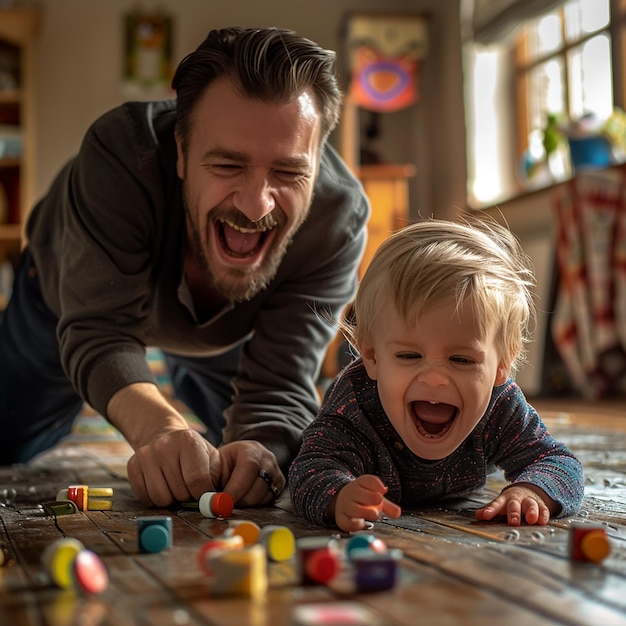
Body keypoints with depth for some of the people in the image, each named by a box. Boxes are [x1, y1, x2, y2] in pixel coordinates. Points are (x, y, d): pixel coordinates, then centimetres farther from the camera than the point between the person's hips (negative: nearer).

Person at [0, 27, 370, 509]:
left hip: (224, 333, 2)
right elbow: (100, 331, -46)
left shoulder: (340, 217, -38)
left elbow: (280, 387, -39)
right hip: (74, 296, -1)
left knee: (290, 463, 14)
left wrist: (258, 449, -63)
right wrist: (160, 428, -67)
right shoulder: (120, 155, -44)